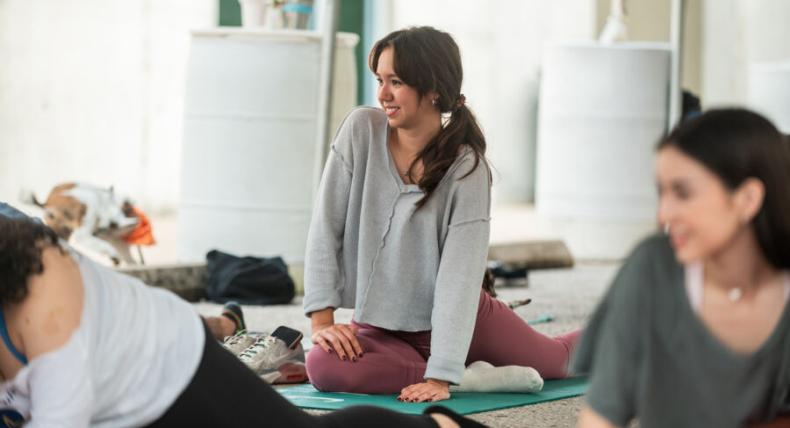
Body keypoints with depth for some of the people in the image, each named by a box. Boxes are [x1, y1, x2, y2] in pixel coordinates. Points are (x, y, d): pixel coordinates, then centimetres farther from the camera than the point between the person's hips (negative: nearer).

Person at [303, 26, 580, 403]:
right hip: (383, 328, 2)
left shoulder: (466, 168, -18)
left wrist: (441, 376, -30)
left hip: (462, 320, -2)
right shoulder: (362, 130, -11)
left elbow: (459, 276, -23)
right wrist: (322, 318, -17)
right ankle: (479, 377, -10)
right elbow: (326, 225, -9)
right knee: (324, 367, -30)